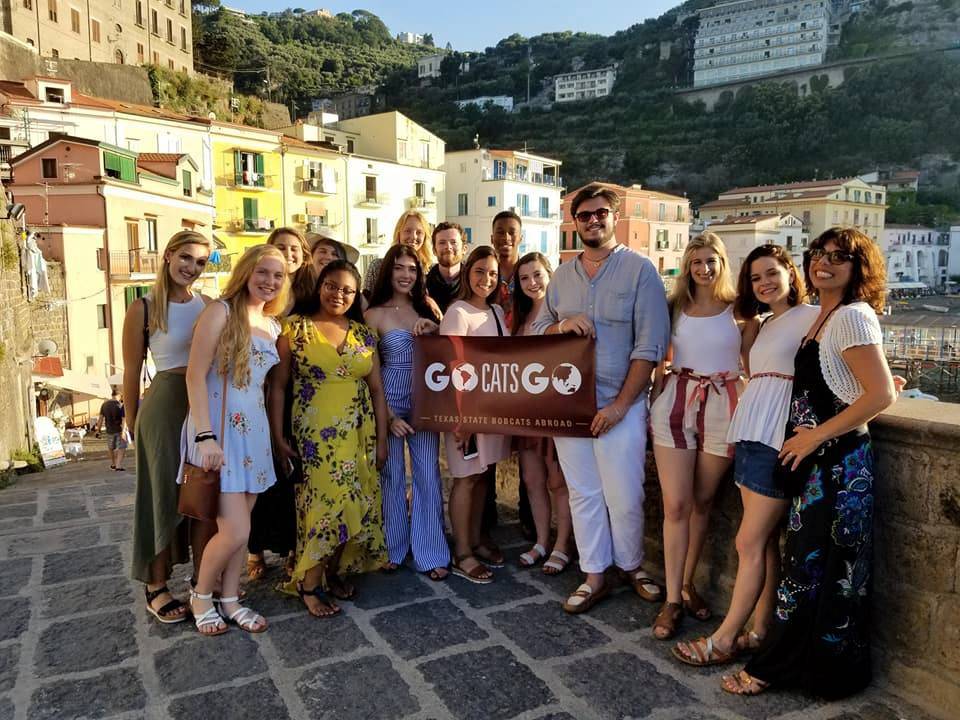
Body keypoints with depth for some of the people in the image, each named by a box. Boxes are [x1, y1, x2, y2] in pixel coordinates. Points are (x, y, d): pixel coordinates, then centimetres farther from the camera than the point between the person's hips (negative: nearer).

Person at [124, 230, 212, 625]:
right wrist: (133, 425, 4)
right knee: (165, 496, 6)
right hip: (165, 405, -3)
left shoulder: (210, 306, 5)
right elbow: (132, 373, 0)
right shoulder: (143, 309, -5)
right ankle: (156, 588, 21)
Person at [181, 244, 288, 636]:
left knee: (240, 527, 13)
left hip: (254, 429, 7)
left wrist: (278, 434, 13)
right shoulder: (221, 311, -7)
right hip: (218, 428, -7)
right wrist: (205, 435, -20)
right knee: (235, 531, -7)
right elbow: (195, 375, -13)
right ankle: (201, 595, 19)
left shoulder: (273, 325, 13)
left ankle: (229, 599, 29)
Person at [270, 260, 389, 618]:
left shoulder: (364, 334, 8)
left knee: (352, 504, 6)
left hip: (358, 435, 4)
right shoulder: (295, 328, -2)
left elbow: (376, 389, 10)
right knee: (322, 504, -7)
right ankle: (309, 585, 11)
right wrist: (278, 438, -7)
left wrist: (382, 439, 6)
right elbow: (277, 385, -2)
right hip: (314, 436, -4)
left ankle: (335, 570, 28)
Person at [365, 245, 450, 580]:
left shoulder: (426, 309, 8)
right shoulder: (375, 314, -2)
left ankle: (430, 553, 15)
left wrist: (435, 330, -8)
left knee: (428, 477, 4)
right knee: (392, 477, 8)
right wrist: (388, 415, -10)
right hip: (390, 403, -3)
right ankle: (393, 549, 26)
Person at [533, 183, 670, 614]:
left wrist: (620, 404, -14)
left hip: (619, 404, -4)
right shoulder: (562, 275, 11)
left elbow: (650, 345, -9)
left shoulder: (640, 270, -4)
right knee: (582, 493, 10)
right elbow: (537, 331, 13)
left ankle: (631, 566, 28)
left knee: (624, 497, 2)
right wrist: (562, 325, -10)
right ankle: (594, 576, 24)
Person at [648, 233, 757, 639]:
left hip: (722, 405, 0)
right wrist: (654, 403, 6)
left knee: (702, 501, 10)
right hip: (675, 403, 1)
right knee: (676, 504, -2)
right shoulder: (674, 306, 9)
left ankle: (687, 583, 27)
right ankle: (672, 599, 5)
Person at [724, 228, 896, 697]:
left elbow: (882, 394, -21)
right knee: (817, 566, 17)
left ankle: (772, 668, 15)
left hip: (837, 461, -9)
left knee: (812, 566, 3)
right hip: (818, 461, 9)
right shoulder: (823, 316, 12)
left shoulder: (852, 316, -15)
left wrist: (816, 436, -17)